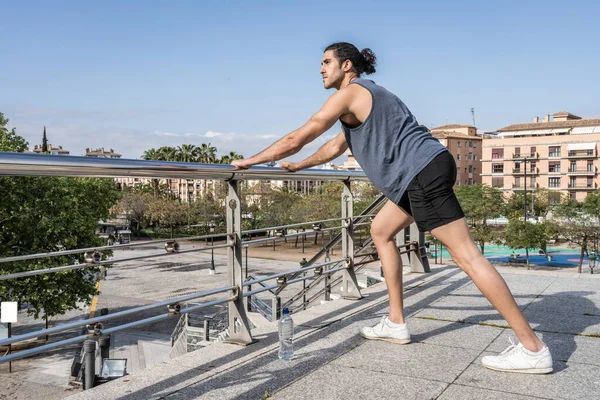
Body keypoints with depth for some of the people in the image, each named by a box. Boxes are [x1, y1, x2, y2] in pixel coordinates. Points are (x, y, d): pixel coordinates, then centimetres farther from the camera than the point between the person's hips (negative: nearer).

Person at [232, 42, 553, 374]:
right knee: (381, 231, 20)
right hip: (423, 173, 10)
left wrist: (250, 161, 7)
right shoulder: (367, 94, 28)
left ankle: (532, 349, -8)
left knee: (467, 256, -11)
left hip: (424, 172, -10)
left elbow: (297, 139, -4)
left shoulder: (349, 93, -2)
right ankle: (396, 323, 22)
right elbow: (335, 147, 39)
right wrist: (298, 166, 47)